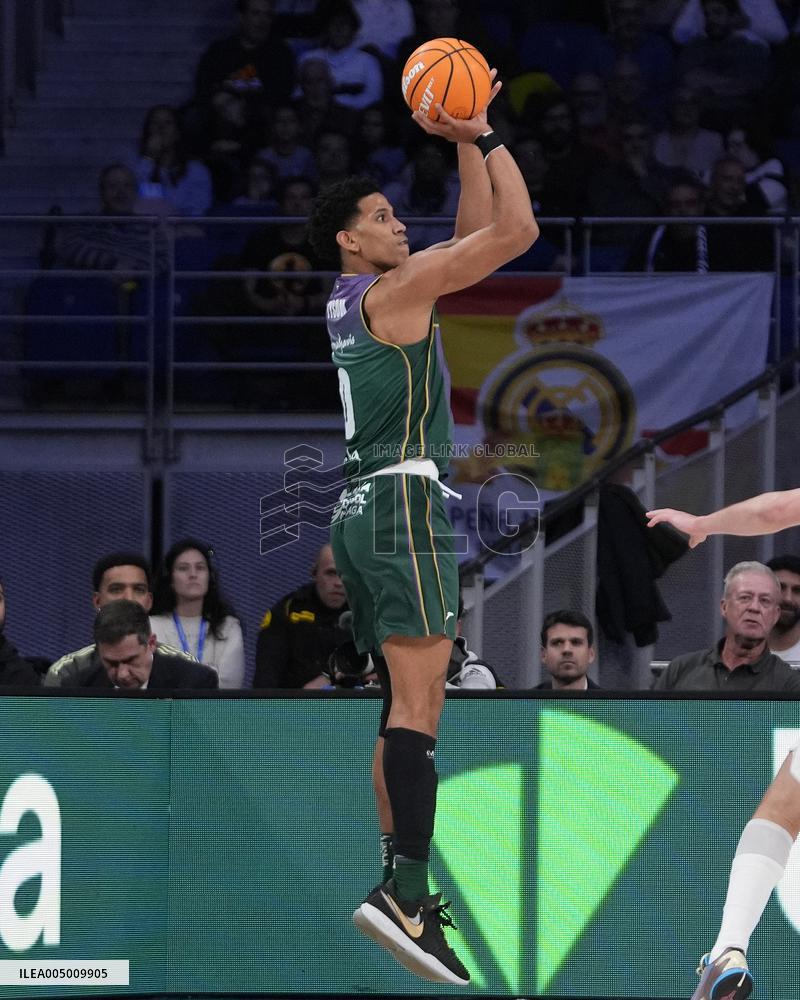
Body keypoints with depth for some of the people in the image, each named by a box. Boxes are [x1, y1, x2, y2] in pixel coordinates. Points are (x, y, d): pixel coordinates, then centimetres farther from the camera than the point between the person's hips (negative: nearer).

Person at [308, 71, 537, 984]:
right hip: (403, 499, -10)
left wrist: (464, 146, 20)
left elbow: (472, 234, 26)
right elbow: (515, 231, -9)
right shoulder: (392, 292, -7)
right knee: (418, 702, -18)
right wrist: (485, 136, 0)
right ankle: (405, 894, -29)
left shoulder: (350, 301, 19)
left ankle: (401, 889, 9)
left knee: (406, 703, 12)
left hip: (360, 512, 10)